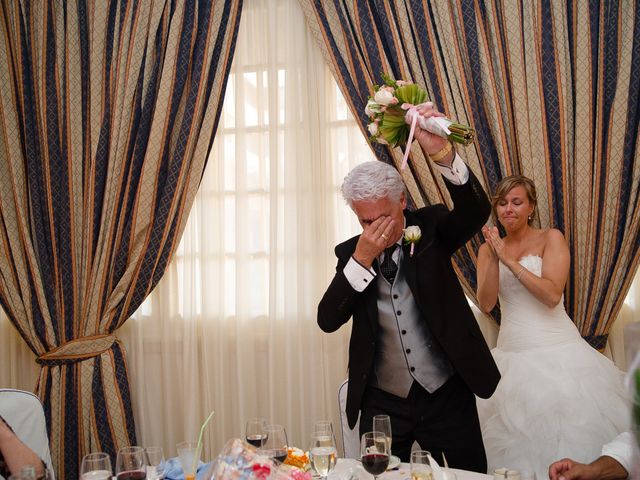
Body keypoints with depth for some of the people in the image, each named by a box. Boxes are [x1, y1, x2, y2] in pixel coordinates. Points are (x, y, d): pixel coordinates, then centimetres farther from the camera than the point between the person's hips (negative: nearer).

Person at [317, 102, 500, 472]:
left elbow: (476, 212, -23)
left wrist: (442, 152, -38)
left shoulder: (430, 228, -3)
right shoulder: (351, 252, 0)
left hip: (448, 396, -1)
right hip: (382, 403, 2)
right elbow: (328, 321, -9)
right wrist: (361, 260, -21)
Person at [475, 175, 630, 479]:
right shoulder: (488, 249, 8)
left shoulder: (551, 238, -2)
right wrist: (494, 258, -15)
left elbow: (552, 295, -15)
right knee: (518, 440, 4)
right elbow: (486, 304, -3)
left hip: (555, 351, -3)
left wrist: (509, 260, -18)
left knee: (563, 435, -4)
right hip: (512, 354, 3)